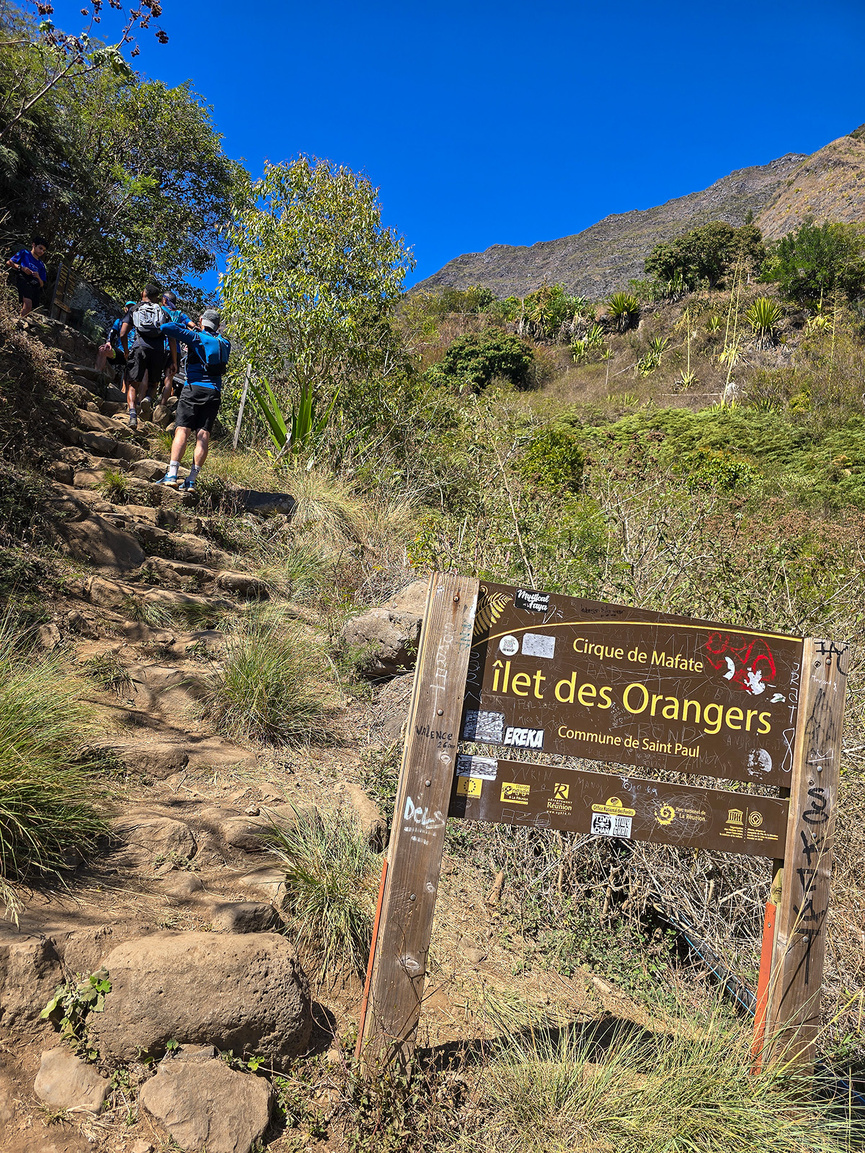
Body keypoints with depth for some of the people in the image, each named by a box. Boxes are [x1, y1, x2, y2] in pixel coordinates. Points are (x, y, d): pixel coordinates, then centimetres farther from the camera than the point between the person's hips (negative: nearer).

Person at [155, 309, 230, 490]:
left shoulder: (197, 338, 0)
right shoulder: (225, 343, 14)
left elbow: (166, 327, -7)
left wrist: (182, 327, 12)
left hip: (194, 388, -4)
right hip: (214, 392, 4)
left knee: (182, 430, -6)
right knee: (203, 435, -1)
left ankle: (172, 475, -16)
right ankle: (191, 480, -5)